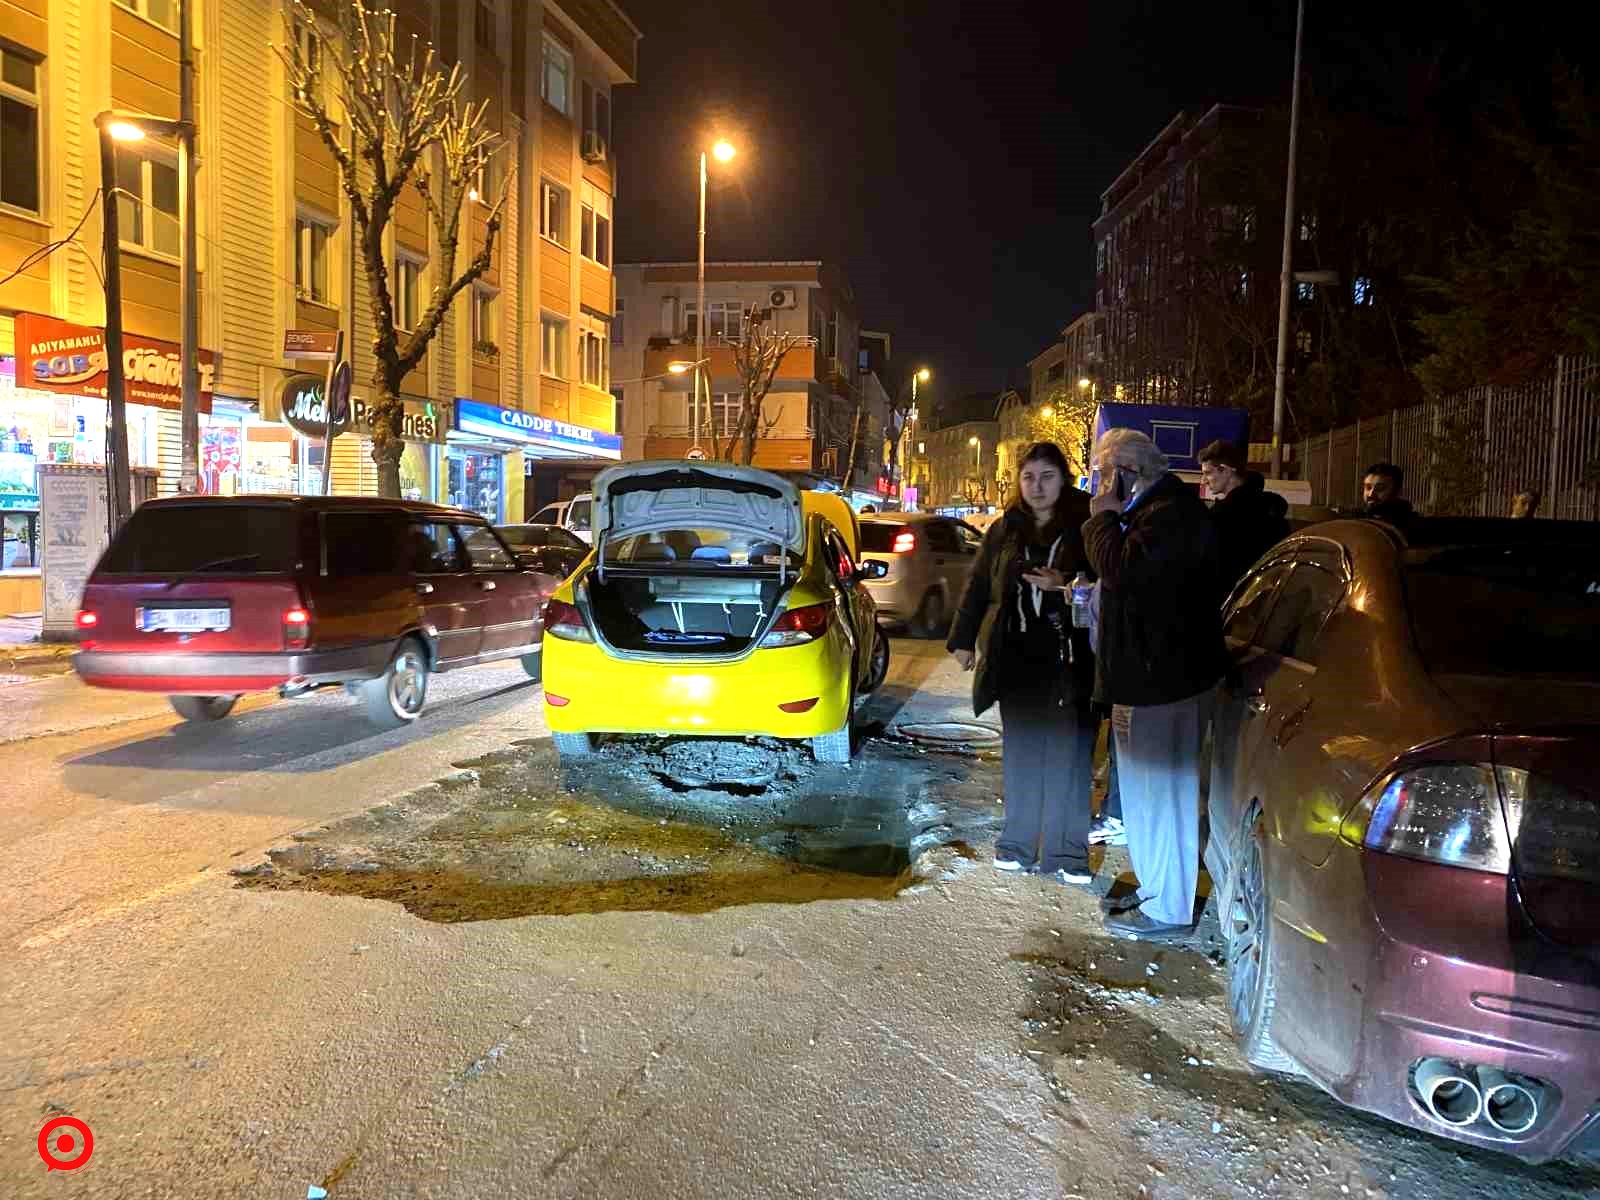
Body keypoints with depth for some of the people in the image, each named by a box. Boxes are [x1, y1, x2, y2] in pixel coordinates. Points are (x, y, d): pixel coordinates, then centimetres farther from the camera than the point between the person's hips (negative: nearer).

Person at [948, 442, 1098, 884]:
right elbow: (977, 586, 14)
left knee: (1068, 753, 0)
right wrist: (964, 640, 12)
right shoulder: (1004, 530, 9)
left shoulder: (1085, 528, -3)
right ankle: (1019, 843, 20)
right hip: (1017, 658, 3)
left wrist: (1064, 584, -21)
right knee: (1020, 750, 10)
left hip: (1069, 660, -3)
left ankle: (1066, 851, 9)